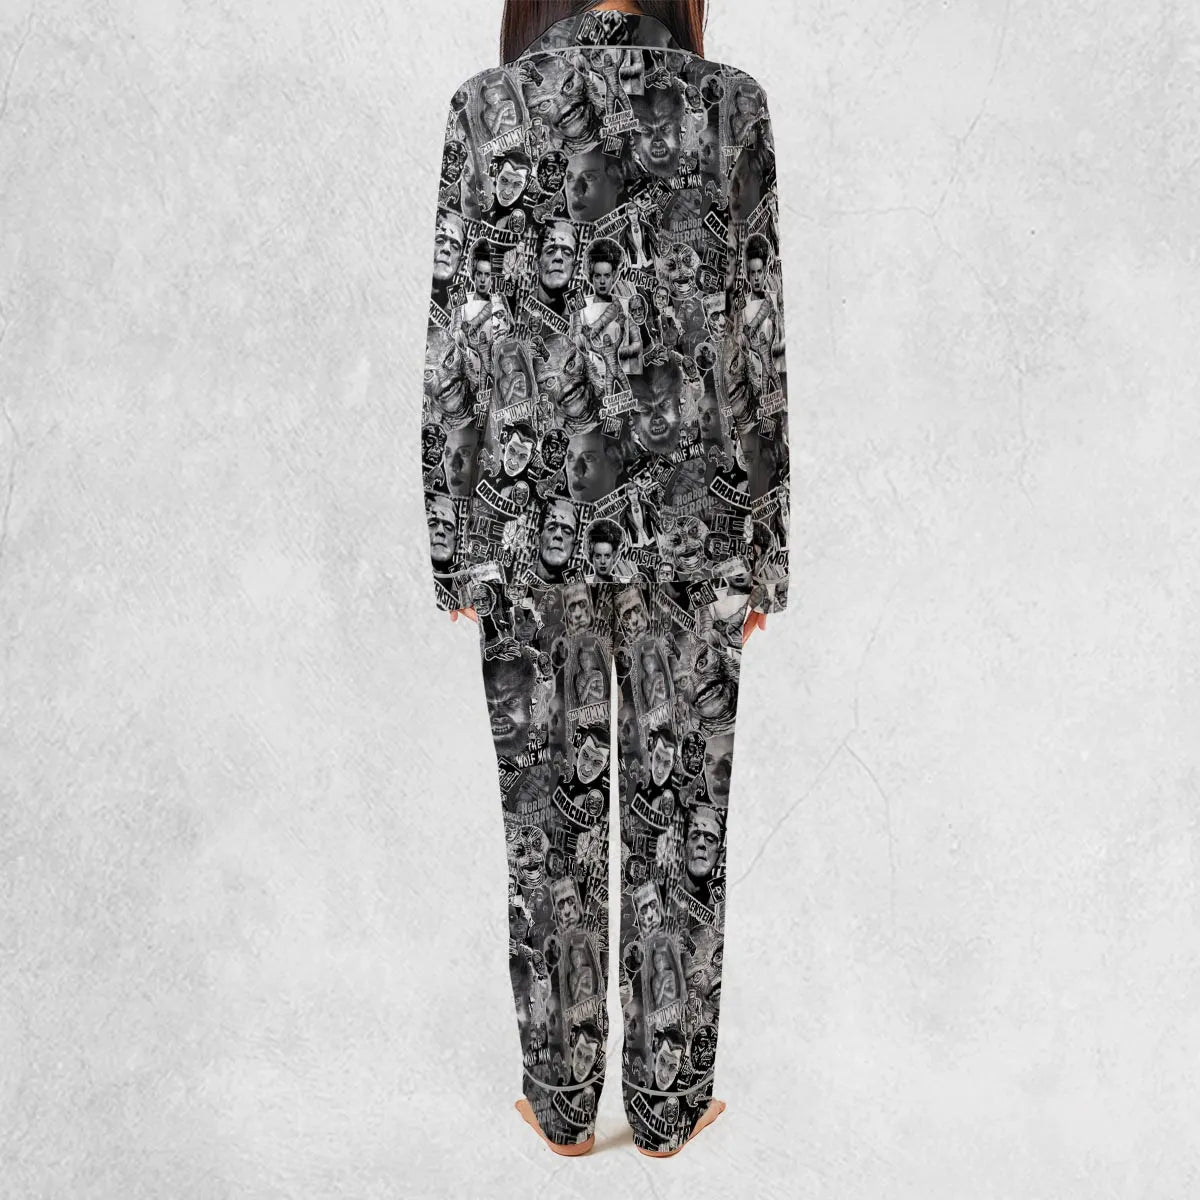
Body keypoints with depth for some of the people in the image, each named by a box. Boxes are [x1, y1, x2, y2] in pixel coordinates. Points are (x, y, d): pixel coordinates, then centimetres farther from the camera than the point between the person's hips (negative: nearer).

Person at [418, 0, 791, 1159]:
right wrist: (763, 552, 4)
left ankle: (562, 1097, 28)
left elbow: (457, 345, -3)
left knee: (552, 819, 12)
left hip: (532, 522, 0)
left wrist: (453, 549, 4)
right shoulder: (731, 105, 1)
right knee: (679, 820, 11)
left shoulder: (485, 108, 1)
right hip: (686, 525, 0)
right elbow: (756, 346, -2)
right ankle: (669, 1101, 27)